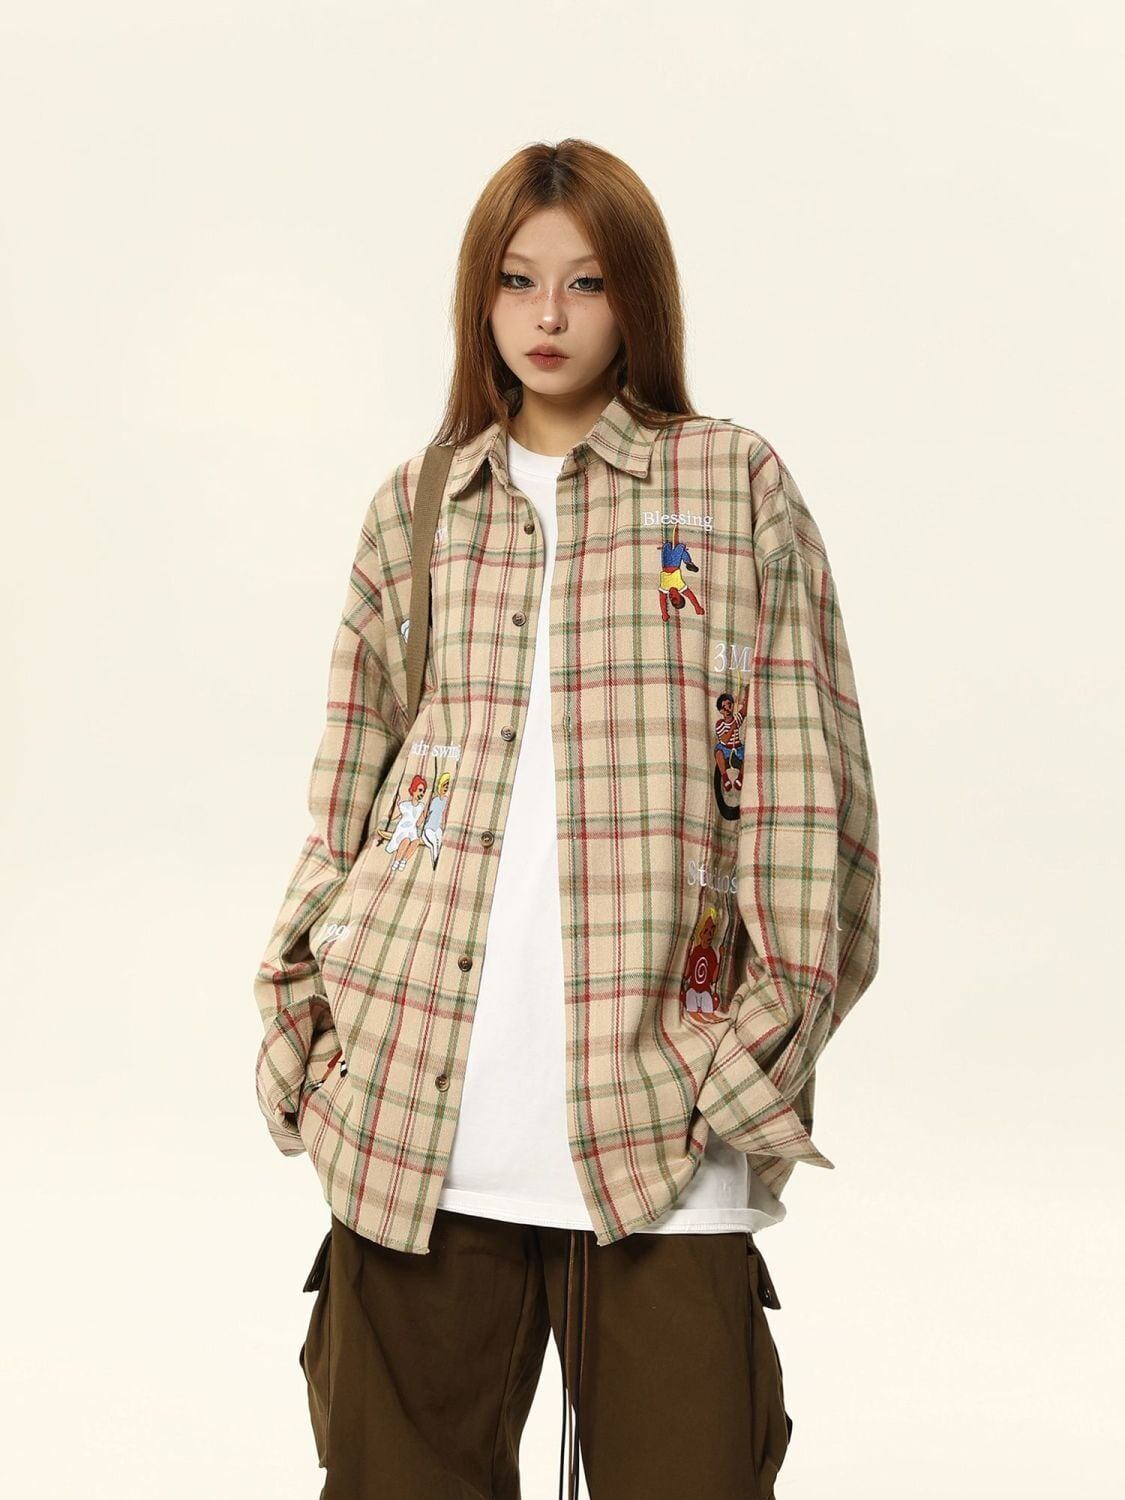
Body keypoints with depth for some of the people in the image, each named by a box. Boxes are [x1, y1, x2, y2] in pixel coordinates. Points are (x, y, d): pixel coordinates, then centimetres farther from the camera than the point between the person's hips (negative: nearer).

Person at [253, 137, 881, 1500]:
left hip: (659, 1116, -2)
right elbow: (346, 789, 16)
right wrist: (302, 1004, 6)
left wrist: (757, 1048, -6)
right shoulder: (413, 507, 14)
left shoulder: (736, 485, 5)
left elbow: (806, 776, 1)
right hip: (415, 1108, 3)